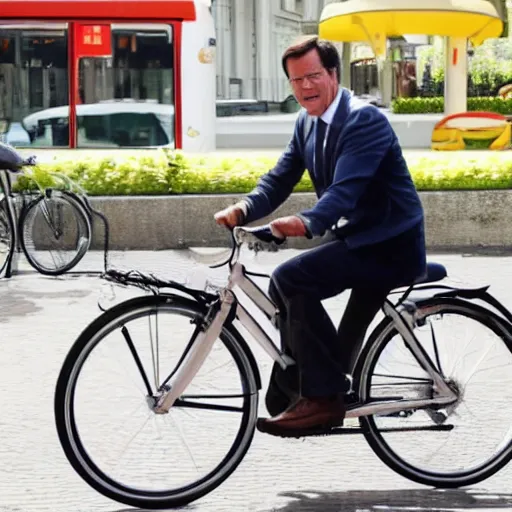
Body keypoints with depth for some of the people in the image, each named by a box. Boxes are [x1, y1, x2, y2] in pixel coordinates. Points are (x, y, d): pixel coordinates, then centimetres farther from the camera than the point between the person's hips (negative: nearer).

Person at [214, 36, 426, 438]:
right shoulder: (307, 122, 8)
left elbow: (345, 189, -32)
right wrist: (243, 209, -17)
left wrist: (307, 222, -51)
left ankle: (323, 398, -18)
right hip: (354, 237, 9)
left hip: (390, 246, -9)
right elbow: (280, 179, 4)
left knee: (290, 279, -24)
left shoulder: (365, 120, -19)